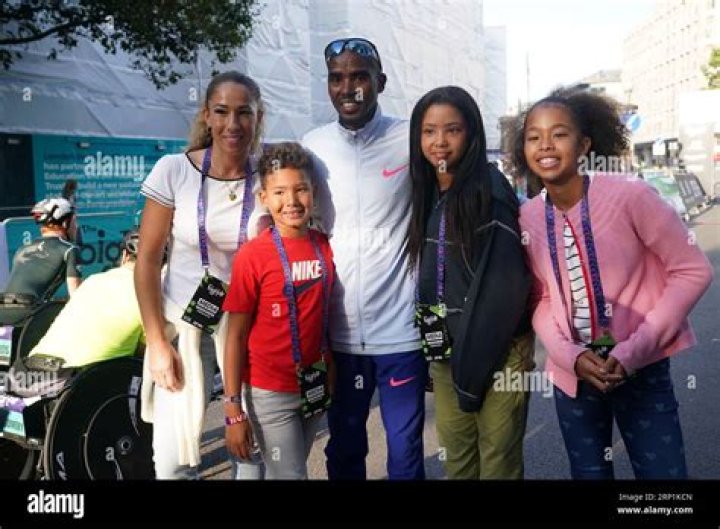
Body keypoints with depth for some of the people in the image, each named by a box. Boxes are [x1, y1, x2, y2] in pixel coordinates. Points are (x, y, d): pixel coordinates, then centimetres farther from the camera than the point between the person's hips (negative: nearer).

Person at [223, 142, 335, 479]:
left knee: (288, 470, 22)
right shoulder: (252, 256, -16)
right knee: (289, 474, 5)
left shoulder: (325, 247, -2)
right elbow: (236, 336, -12)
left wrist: (332, 377, 7)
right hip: (271, 393, -5)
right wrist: (233, 410, -12)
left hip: (315, 387, 5)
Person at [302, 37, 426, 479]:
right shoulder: (311, 145, 3)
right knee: (344, 451, 17)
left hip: (401, 329, -2)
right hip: (338, 332, 3)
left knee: (405, 453, 10)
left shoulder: (411, 140, -6)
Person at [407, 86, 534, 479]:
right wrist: (429, 345, 9)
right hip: (444, 349, 6)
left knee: (498, 462, 6)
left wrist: (471, 365, -15)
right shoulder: (424, 194, 7)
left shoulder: (490, 190, -13)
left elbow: (503, 282, -17)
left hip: (495, 350, -6)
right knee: (457, 463, 16)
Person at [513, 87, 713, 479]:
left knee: (662, 472, 7)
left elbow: (692, 271, -12)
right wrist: (569, 355, -13)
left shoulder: (629, 195, -17)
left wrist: (634, 350, -16)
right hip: (572, 373, 3)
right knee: (588, 473, 19)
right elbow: (540, 299, 4)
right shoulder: (527, 218, -5)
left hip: (641, 368, -3)